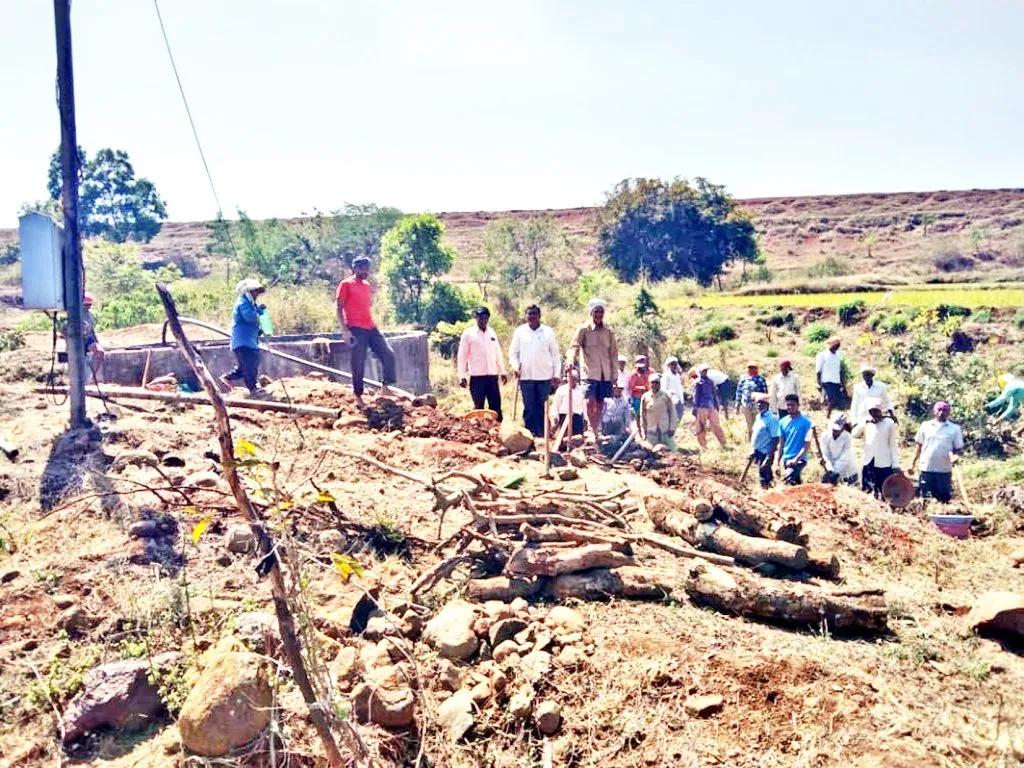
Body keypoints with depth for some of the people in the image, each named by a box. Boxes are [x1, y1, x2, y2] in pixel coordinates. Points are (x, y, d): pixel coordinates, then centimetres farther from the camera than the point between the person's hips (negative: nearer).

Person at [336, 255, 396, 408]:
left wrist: (372, 290, 13)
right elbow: (339, 308, -8)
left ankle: (385, 387, 7)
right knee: (358, 364, -4)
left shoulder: (367, 285, 16)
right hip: (356, 329, -7)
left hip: (371, 327, 7)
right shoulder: (346, 284, -4)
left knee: (388, 354, -2)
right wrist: (344, 329, -14)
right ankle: (358, 397, 6)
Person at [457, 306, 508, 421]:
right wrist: (462, 376, -10)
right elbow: (462, 356, -3)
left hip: (492, 376, 4)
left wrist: (502, 371, 14)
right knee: (479, 408, 1)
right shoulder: (468, 333, -2)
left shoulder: (492, 332, 11)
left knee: (496, 407, 5)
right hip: (477, 377, -4)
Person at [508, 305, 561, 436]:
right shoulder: (520, 331, 7)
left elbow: (555, 354, 9)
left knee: (543, 406, 1)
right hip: (526, 376, 0)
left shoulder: (548, 332, 7)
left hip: (544, 376, 0)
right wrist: (515, 366, -8)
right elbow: (513, 352, 10)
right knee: (529, 407, 0)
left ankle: (542, 432, 7)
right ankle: (530, 432, 6)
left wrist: (556, 374, 3)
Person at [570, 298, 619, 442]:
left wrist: (615, 374, 10)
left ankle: (597, 430, 15)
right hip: (590, 372, -4)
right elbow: (575, 346, -9)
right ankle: (594, 431, -8)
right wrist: (571, 361, -28)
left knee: (600, 403, 6)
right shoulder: (583, 329, 0)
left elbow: (613, 353, 13)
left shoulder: (608, 331, 11)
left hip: (606, 373, 4)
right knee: (591, 401, -14)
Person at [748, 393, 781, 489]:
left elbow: (775, 439, -20)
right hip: (758, 452, 8)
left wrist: (769, 457, -22)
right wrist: (753, 450, 16)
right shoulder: (759, 417, 7)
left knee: (764, 478, -2)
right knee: (762, 475, 19)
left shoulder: (772, 419, -18)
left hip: (766, 453, -8)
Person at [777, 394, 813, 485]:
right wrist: (779, 462, 7)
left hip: (799, 459, -6)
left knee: (788, 478, -30)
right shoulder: (783, 422, 6)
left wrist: (796, 459, -19)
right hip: (785, 459, 6)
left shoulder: (805, 421, -9)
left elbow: (807, 444, -11)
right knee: (796, 482, 16)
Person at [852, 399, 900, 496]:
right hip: (868, 463, 3)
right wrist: (865, 422, -14)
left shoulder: (889, 423, -2)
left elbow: (893, 445, -2)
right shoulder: (866, 422, 8)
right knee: (866, 492, 8)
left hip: (884, 464, -3)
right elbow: (854, 434, -5)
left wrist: (896, 465, -6)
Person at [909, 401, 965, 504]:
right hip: (926, 469, 1)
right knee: (924, 498, 4)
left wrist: (955, 456, -19)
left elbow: (959, 448, 3)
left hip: (944, 470, -1)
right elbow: (919, 446, 11)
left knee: (944, 499, 4)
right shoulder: (925, 426, 5)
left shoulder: (955, 428, 2)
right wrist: (913, 463, 9)